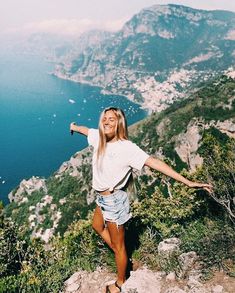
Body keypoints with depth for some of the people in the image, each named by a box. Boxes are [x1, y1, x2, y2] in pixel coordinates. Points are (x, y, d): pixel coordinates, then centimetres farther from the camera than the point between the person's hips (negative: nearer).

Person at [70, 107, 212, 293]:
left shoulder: (126, 147, -26)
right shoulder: (99, 137, -5)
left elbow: (153, 162, -32)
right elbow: (86, 130, 17)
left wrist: (188, 182, -37)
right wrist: (75, 127, 41)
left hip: (114, 200, -8)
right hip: (102, 198, 8)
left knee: (118, 246, 10)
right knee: (97, 226, 34)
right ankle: (117, 253, 54)